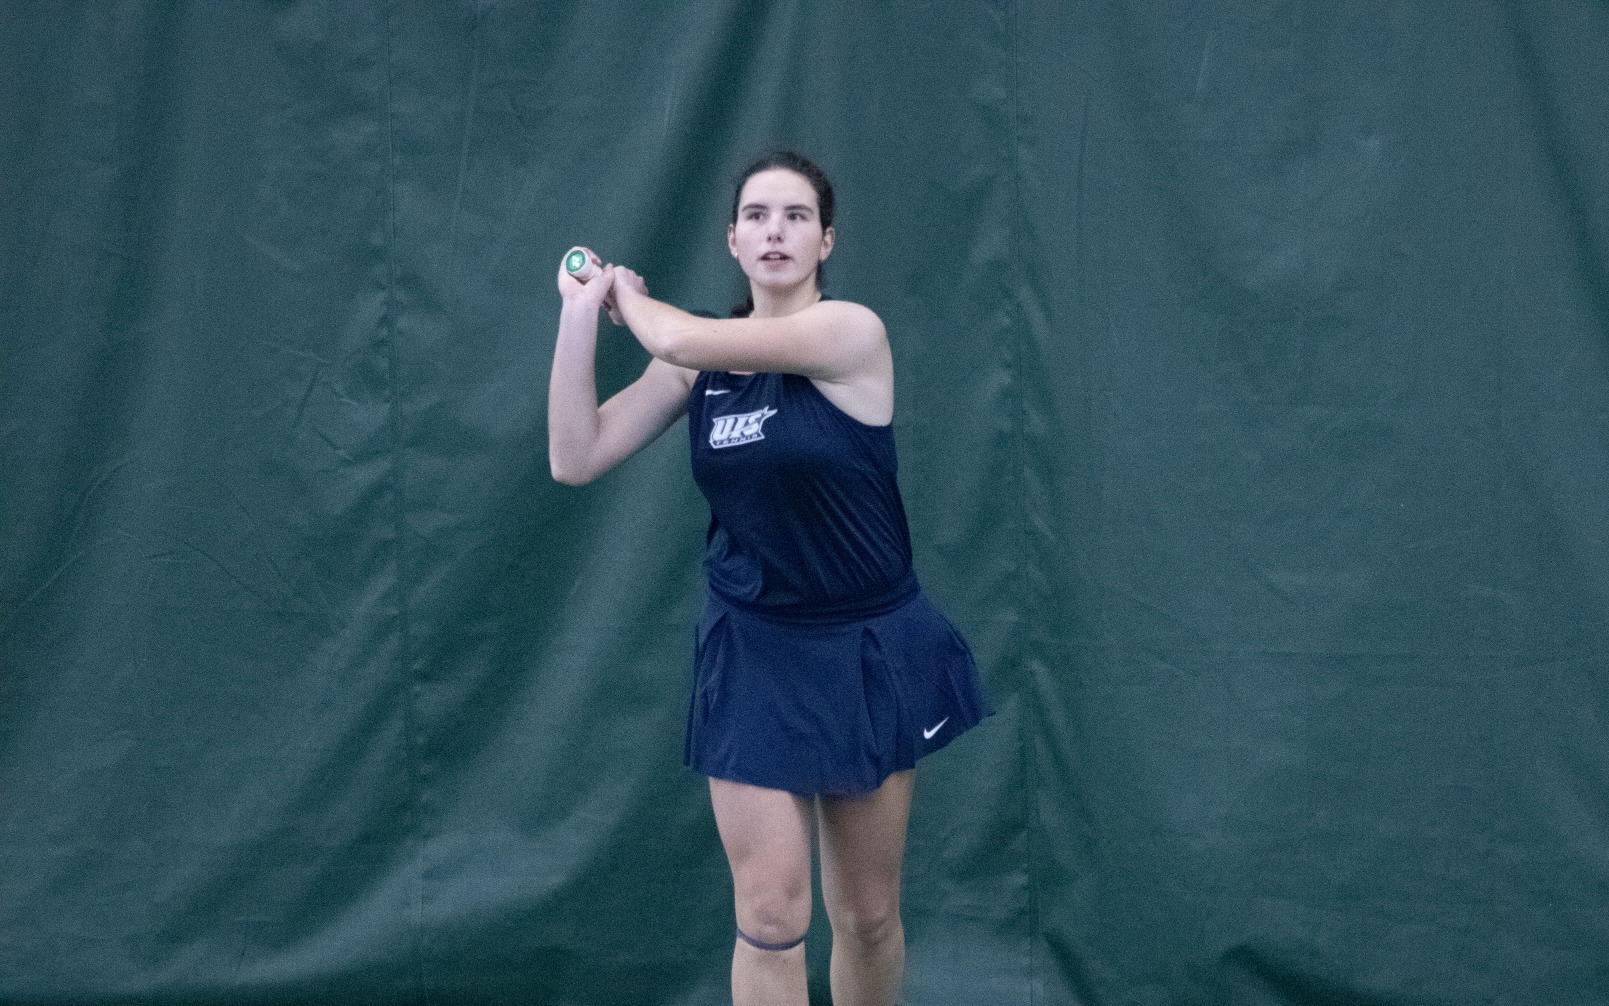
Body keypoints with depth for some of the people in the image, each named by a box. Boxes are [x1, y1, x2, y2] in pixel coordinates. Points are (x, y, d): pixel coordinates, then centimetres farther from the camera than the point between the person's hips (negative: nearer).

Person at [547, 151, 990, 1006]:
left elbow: (679, 338, -23)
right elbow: (576, 458, -5)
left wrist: (628, 293, -1)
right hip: (752, 656, 2)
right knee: (769, 914, -6)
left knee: (867, 915, 8)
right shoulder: (699, 361, 2)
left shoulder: (852, 333, -14)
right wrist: (581, 312, -9)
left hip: (869, 654, -2)